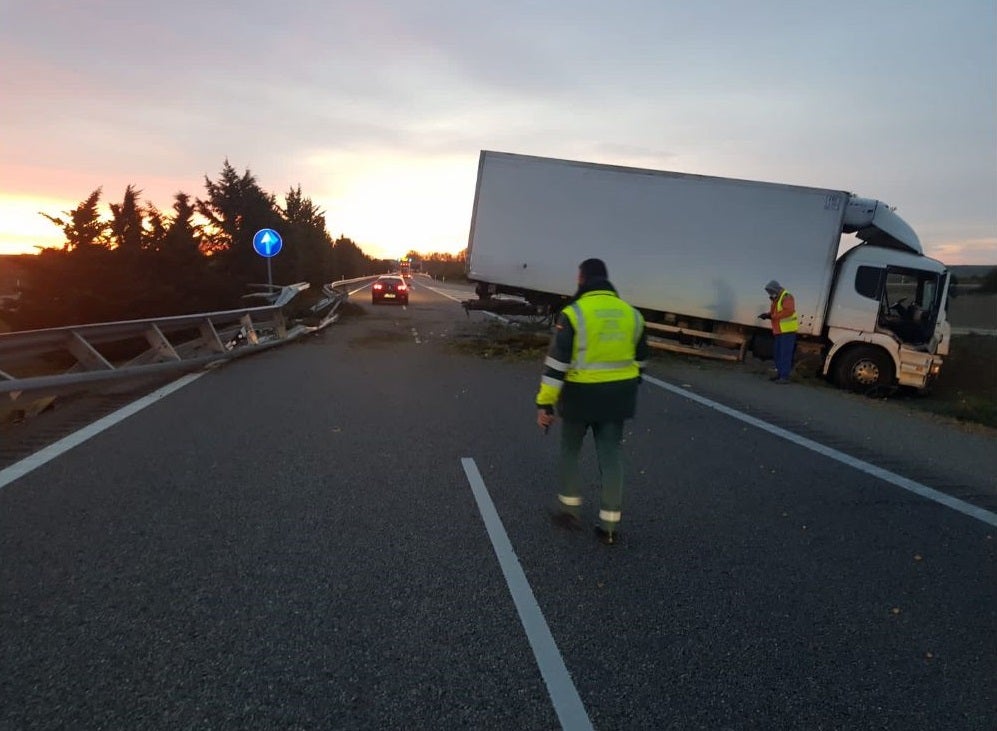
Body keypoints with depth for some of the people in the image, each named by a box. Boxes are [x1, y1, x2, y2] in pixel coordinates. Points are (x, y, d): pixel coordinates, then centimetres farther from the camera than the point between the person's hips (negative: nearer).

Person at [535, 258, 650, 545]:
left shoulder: (573, 313, -13)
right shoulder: (630, 313, 5)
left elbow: (556, 363, -16)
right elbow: (639, 359, 14)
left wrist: (545, 404, -12)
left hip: (581, 395, -4)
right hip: (617, 396, 4)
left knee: (569, 450, 17)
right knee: (611, 455, 9)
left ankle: (570, 510, 26)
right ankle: (609, 524, 15)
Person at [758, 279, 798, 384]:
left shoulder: (787, 297, -12)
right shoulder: (776, 299, 18)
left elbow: (788, 311, -26)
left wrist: (772, 316, -24)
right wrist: (767, 314, 3)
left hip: (788, 331, -10)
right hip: (778, 331, 10)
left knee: (785, 354, -10)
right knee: (777, 353, 14)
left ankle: (785, 376, -9)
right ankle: (780, 373, 23)